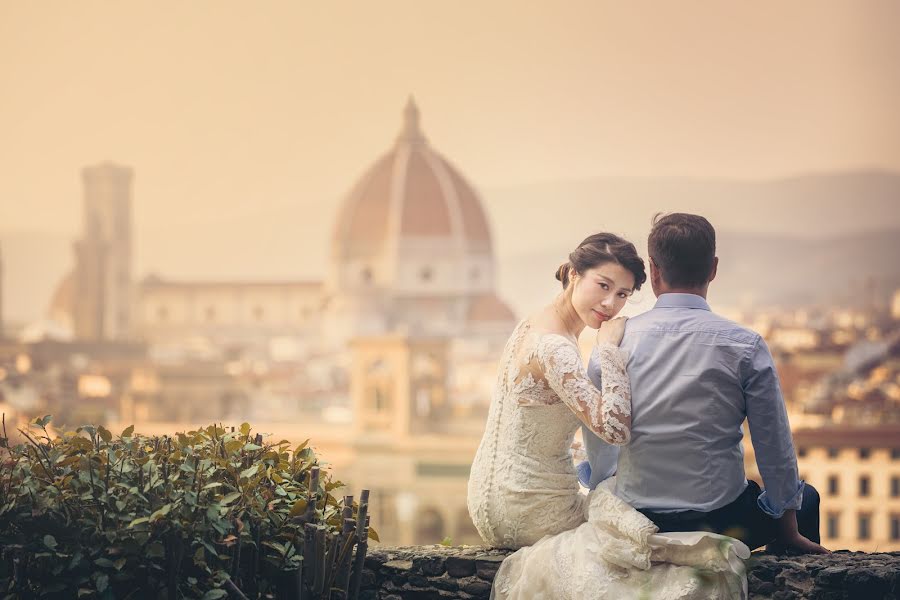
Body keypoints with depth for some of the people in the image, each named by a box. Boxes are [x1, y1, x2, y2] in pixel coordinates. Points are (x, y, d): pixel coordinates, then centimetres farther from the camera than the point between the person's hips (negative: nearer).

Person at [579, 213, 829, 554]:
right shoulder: (745, 347, -11)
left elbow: (596, 446, 5)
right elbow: (775, 447, -5)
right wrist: (789, 531, 10)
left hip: (634, 522, 2)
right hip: (721, 519, -1)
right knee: (806, 498, 27)